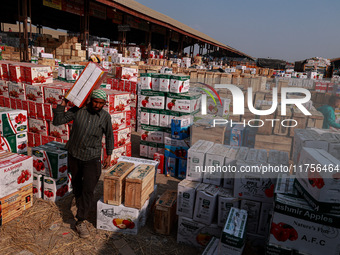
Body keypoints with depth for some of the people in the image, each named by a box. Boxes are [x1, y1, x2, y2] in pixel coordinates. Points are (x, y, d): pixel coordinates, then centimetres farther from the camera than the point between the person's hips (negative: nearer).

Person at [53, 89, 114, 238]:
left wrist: (109, 155, 5)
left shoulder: (105, 117, -9)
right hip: (74, 155, 3)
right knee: (76, 184, 22)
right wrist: (63, 104, -17)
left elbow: (109, 136, 4)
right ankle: (80, 205, 51)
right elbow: (57, 121, -7)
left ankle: (81, 221, 3)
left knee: (88, 189, -10)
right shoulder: (77, 110, -8)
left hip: (92, 158, -2)